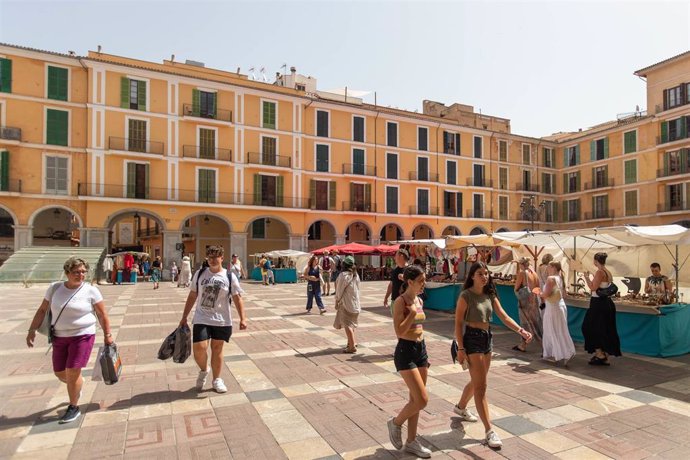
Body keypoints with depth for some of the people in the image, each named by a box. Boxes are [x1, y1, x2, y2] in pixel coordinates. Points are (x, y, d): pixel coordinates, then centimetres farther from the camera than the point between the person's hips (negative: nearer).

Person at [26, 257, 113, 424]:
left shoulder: (91, 291, -10)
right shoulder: (55, 288, 0)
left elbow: (102, 315, -4)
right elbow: (42, 310, 10)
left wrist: (107, 335, -4)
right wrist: (32, 330, 4)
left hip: (82, 336, -4)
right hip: (59, 337, 5)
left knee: (72, 372, -6)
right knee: (60, 373, 13)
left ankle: (74, 408, 13)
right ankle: (76, 388, 46)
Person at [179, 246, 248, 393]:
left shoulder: (229, 277, -4)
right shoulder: (200, 274, 2)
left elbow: (237, 299, -4)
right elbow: (192, 296, 7)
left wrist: (242, 318, -12)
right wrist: (184, 317, 8)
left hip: (222, 321, -1)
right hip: (201, 319, 1)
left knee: (217, 349, 9)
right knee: (199, 349, -10)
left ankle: (217, 379, 29)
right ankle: (204, 370, 23)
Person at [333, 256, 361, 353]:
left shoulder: (343, 275, -15)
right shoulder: (355, 275, 6)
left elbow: (339, 290, -11)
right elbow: (357, 288, 11)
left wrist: (337, 301, 0)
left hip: (346, 302, -8)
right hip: (355, 302, 8)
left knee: (347, 324, -4)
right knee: (351, 323, 20)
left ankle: (352, 346, -6)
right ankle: (351, 342, 30)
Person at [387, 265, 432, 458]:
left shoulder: (419, 300, 8)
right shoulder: (400, 301, -16)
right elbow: (399, 332, -23)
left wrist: (425, 353, 18)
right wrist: (412, 313, -23)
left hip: (421, 349, 8)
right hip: (406, 351, -8)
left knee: (415, 400, 14)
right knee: (422, 400, -8)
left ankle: (411, 442, 27)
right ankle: (396, 423, 18)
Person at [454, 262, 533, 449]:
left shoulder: (490, 295, 6)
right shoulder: (466, 296, -14)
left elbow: (503, 316, 1)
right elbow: (458, 323, -14)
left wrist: (520, 330, -15)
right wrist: (461, 348, -17)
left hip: (487, 338, 8)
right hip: (472, 339, -8)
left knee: (477, 381, 21)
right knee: (481, 386, -5)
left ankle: (460, 407, 44)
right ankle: (489, 430, 2)